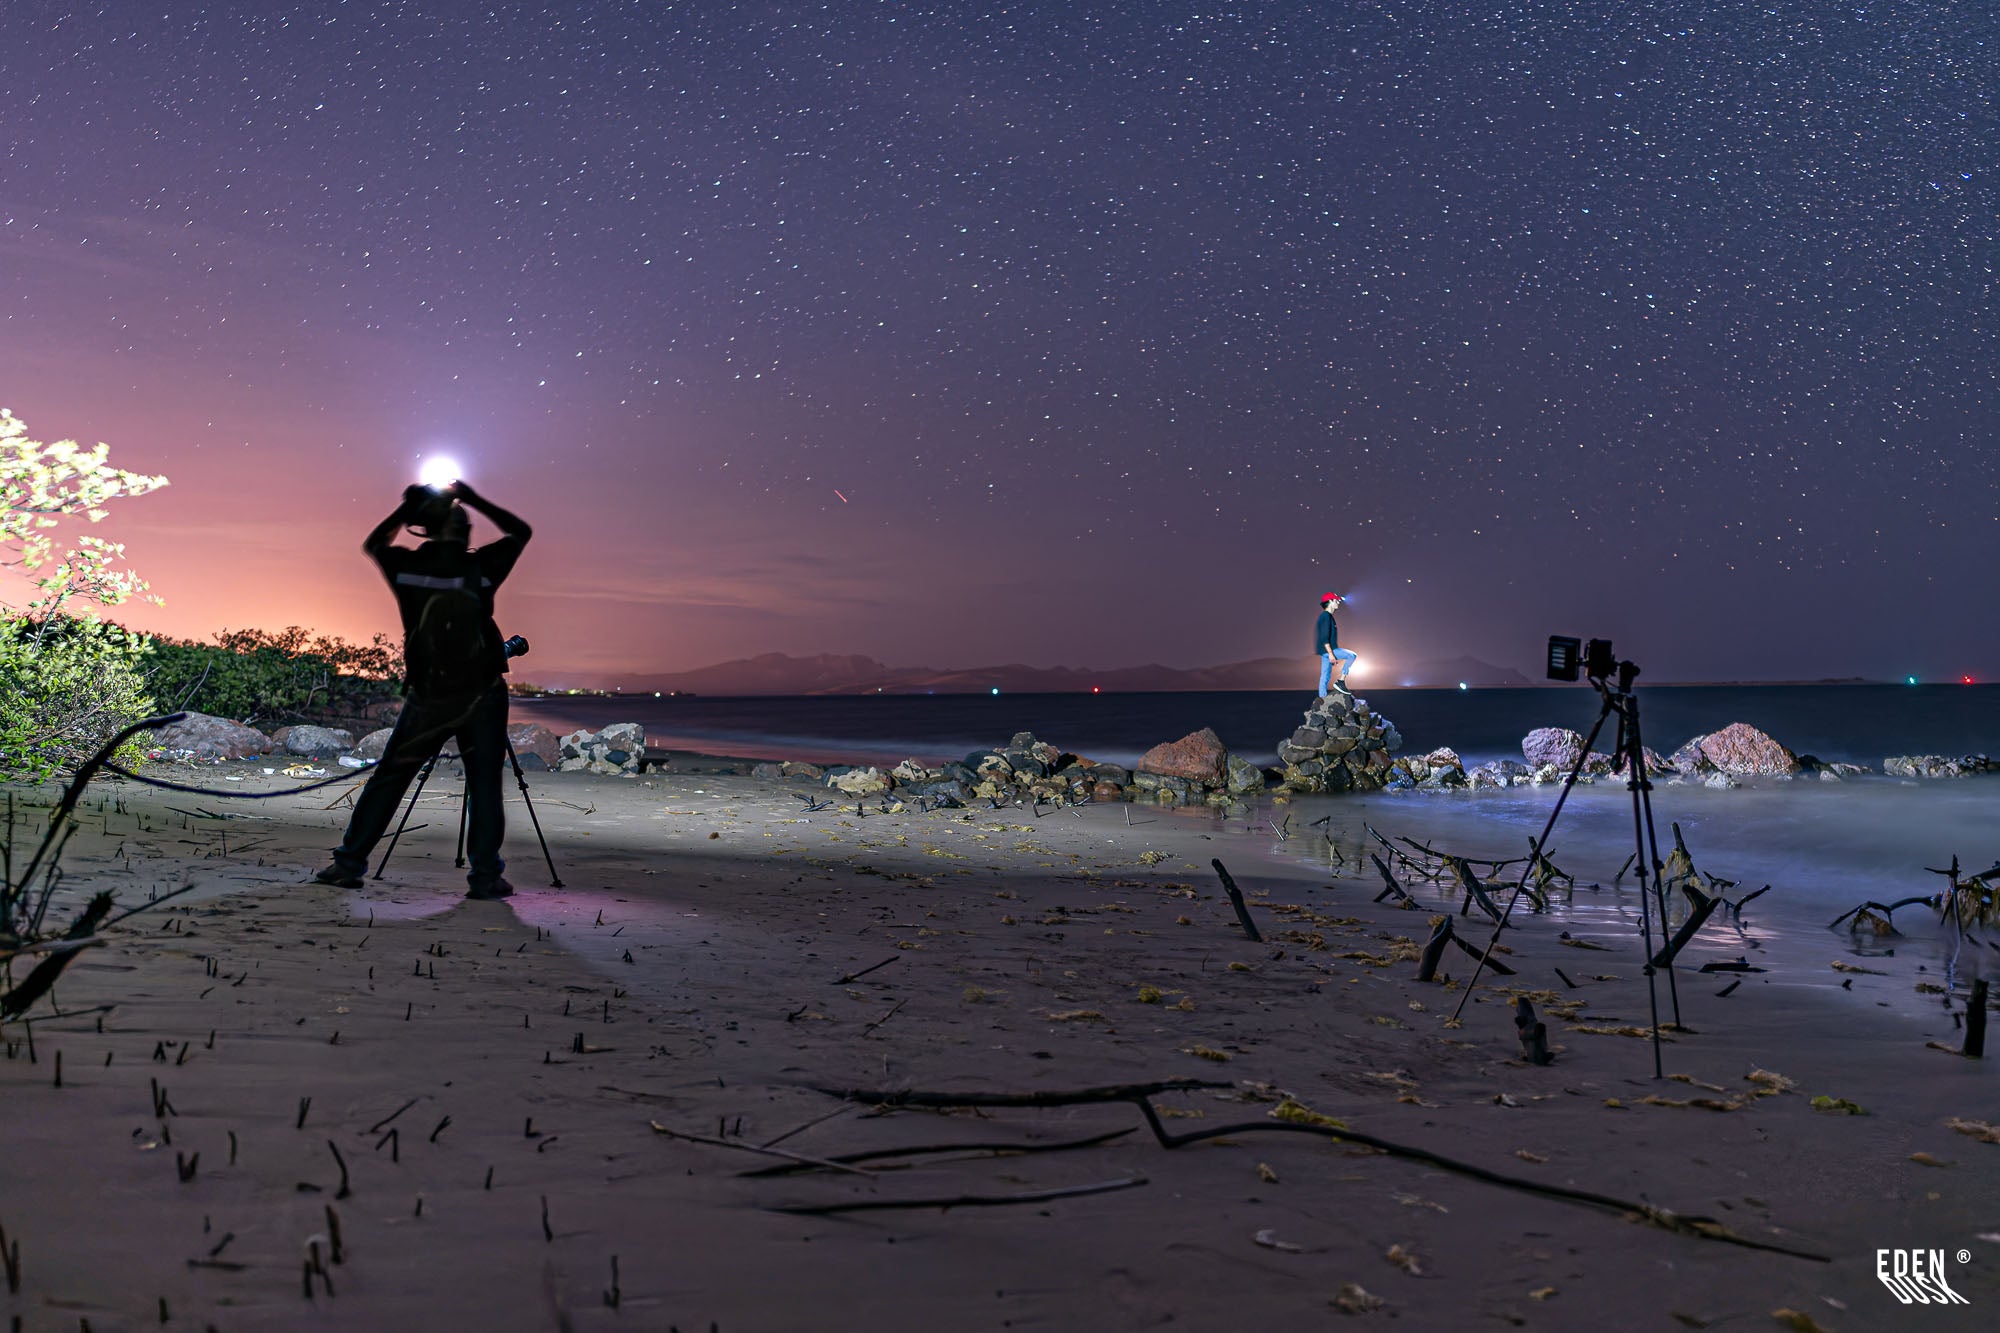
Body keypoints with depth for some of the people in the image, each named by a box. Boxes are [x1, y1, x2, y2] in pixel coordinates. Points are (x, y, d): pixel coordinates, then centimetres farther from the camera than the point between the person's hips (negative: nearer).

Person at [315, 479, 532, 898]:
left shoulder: (407, 567, -5)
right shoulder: (481, 568, -10)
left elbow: (373, 543, 19)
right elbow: (521, 532, 9)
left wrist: (407, 508, 17)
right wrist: (473, 499, 8)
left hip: (426, 699, 2)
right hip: (482, 696, -2)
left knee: (388, 777, 13)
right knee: (485, 783, 3)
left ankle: (349, 863, 16)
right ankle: (485, 876, -1)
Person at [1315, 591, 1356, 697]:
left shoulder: (1327, 616, 18)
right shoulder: (1326, 616, -14)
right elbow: (1324, 637, -22)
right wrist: (1330, 653, -25)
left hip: (1327, 651, 10)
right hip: (1327, 649, -10)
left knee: (1326, 676, 9)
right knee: (1351, 656, -11)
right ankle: (1340, 681, -10)